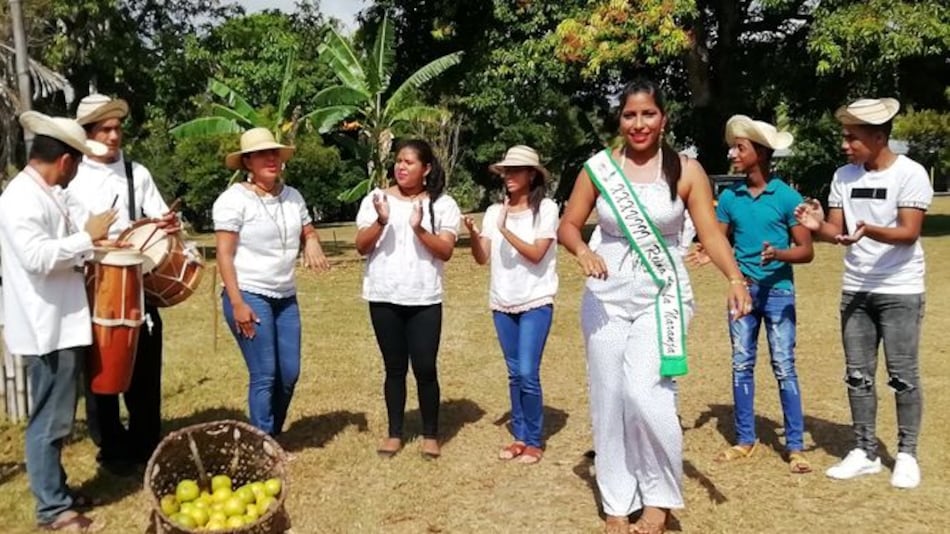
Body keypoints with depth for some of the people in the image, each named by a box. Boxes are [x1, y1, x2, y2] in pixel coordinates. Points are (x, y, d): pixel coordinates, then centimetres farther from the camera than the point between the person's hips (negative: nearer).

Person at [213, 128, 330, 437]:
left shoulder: (292, 196, 8)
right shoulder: (233, 199, -10)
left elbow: (308, 231, 20)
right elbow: (224, 255, -13)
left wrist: (312, 243, -5)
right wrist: (237, 303, -19)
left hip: (285, 297, 6)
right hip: (249, 296, -6)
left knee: (289, 373, 7)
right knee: (264, 375, -7)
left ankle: (272, 437, 26)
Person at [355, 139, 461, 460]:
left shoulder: (442, 204, 0)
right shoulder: (376, 198, 3)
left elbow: (446, 251, -8)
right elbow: (361, 247, -3)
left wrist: (419, 229, -22)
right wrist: (381, 221, -19)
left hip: (425, 300, -1)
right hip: (384, 298, 1)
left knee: (425, 368, 0)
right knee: (395, 368, 10)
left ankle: (431, 435, 16)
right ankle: (395, 433, 22)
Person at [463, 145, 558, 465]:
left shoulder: (546, 209, -7)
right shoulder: (494, 211, 6)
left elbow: (536, 254, -16)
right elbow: (482, 258, 1)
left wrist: (506, 230, -24)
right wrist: (473, 234, -17)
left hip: (536, 302, -5)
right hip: (502, 302, 5)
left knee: (528, 373, -9)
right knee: (514, 373, 12)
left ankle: (534, 441, 6)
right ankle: (519, 436, 22)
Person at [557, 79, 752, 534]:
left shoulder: (685, 170, -2)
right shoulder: (599, 168, 1)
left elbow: (710, 231, -6)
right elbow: (567, 225, 5)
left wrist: (735, 278, -21)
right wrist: (582, 251, -16)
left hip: (662, 296, -2)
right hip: (606, 296, 2)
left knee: (645, 392, -17)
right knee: (608, 399, 5)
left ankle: (661, 497, 6)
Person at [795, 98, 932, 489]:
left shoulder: (910, 174, -10)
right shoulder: (843, 176, 5)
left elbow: (909, 233, -19)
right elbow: (836, 231, 5)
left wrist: (867, 230, -35)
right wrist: (818, 226, -17)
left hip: (901, 291, -5)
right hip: (854, 290, 5)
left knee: (902, 375, 0)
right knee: (858, 375, 9)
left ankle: (907, 455, 14)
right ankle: (865, 452, 19)